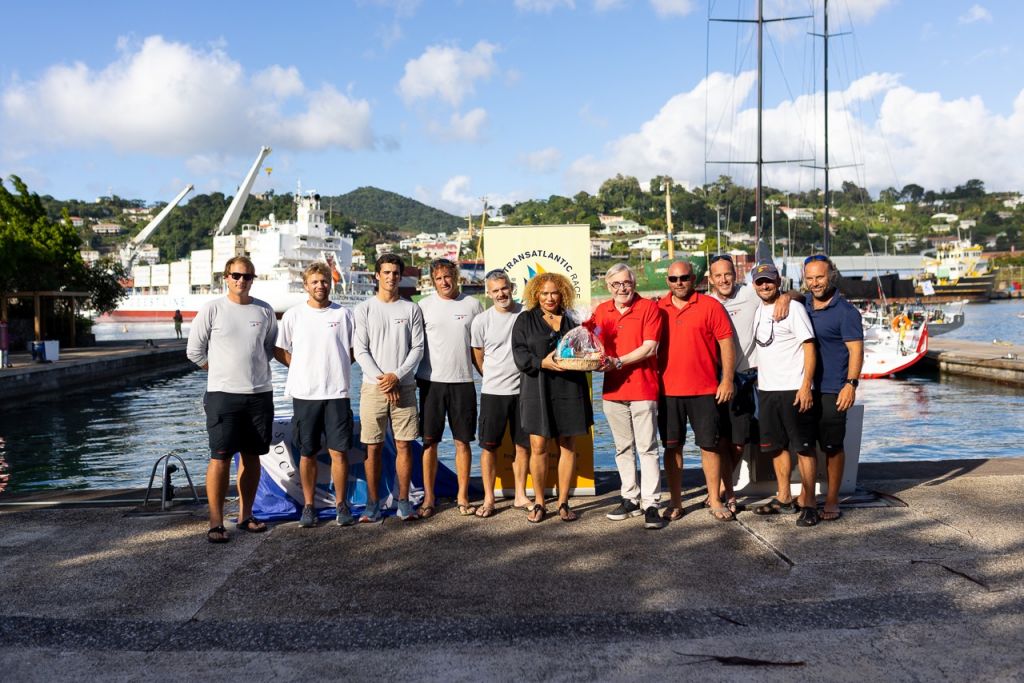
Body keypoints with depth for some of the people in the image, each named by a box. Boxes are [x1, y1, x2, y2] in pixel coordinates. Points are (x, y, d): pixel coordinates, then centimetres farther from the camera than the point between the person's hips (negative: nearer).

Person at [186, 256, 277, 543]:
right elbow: (194, 351, 3)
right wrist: (222, 372, 5)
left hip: (260, 394, 4)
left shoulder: (265, 311, 7)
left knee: (251, 456, 9)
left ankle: (246, 516, 20)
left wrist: (253, 369, 11)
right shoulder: (212, 309, -2)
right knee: (220, 457, -7)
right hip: (222, 394, -3)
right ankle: (216, 523, -1)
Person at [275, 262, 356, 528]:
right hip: (304, 394, 0)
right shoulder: (293, 315, 4)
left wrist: (337, 366, 3)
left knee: (339, 452, -1)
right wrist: (302, 367, 2)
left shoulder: (344, 314, 5)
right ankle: (308, 506, 17)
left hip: (337, 393, 0)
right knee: (307, 453, 7)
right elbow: (279, 350, 9)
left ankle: (341, 504, 11)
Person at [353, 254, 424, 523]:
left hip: (404, 386, 1)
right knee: (373, 447, 2)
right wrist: (381, 380, -10)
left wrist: (397, 376, -10)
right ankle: (373, 503, 10)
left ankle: (403, 501, 12)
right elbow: (360, 351, -1)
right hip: (373, 387, -1)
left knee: (404, 445, 3)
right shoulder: (364, 309, 4)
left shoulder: (411, 309, 7)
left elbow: (417, 348, 3)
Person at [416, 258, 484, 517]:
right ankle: (428, 497, 13)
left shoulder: (473, 305, 6)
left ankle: (463, 497, 16)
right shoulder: (424, 306, 3)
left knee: (463, 441, 5)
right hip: (431, 381, 0)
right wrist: (415, 376, 1)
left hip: (463, 381, 1)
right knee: (429, 441, 3)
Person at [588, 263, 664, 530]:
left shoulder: (649, 308, -4)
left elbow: (649, 348, -11)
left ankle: (651, 504, 0)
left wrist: (617, 362, -18)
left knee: (647, 448, -4)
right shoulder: (601, 311, 11)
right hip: (613, 389, 5)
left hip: (643, 388, -5)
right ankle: (630, 499, 21)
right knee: (623, 448, 11)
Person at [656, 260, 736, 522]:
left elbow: (726, 343, -2)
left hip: (704, 390, -2)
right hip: (668, 390, 2)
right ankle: (675, 502, 17)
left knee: (709, 445, 3)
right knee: (672, 446, 7)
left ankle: (714, 500, 15)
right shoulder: (658, 308, 7)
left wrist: (727, 380, -7)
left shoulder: (710, 306, -1)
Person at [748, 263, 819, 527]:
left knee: (804, 447, -2)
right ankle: (784, 498, 25)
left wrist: (806, 385, -18)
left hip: (794, 389, -7)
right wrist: (758, 384, 14)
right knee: (776, 446, 14)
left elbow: (809, 347, -11)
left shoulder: (793, 308, -7)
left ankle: (807, 503, 4)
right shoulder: (757, 312, 13)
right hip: (766, 389, 7)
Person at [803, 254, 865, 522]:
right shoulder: (802, 307, 9)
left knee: (833, 446, 3)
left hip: (832, 391, -5)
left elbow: (856, 350, -10)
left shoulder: (845, 311, -6)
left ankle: (832, 499, 14)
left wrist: (851, 384, -19)